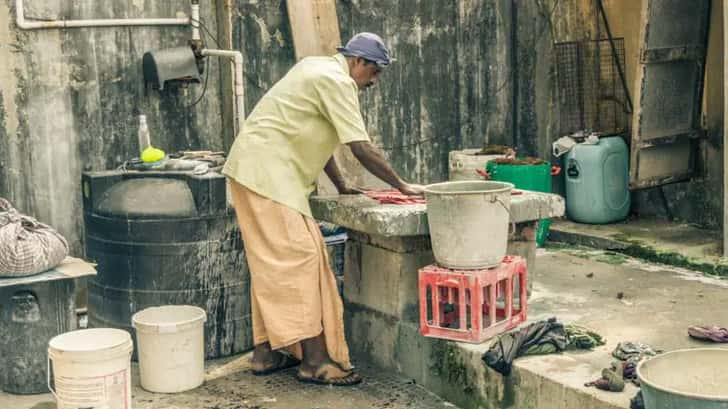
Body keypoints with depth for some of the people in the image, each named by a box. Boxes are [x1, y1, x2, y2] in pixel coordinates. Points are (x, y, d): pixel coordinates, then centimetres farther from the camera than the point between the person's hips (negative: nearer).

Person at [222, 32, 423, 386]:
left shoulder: (319, 70, 19)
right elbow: (362, 149, -16)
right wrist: (402, 186, -7)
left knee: (272, 263, 12)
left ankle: (266, 352, 18)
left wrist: (341, 186, 21)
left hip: (254, 169, 11)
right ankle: (315, 360, -12)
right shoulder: (337, 81, -12)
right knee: (298, 259, -12)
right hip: (266, 172, -11)